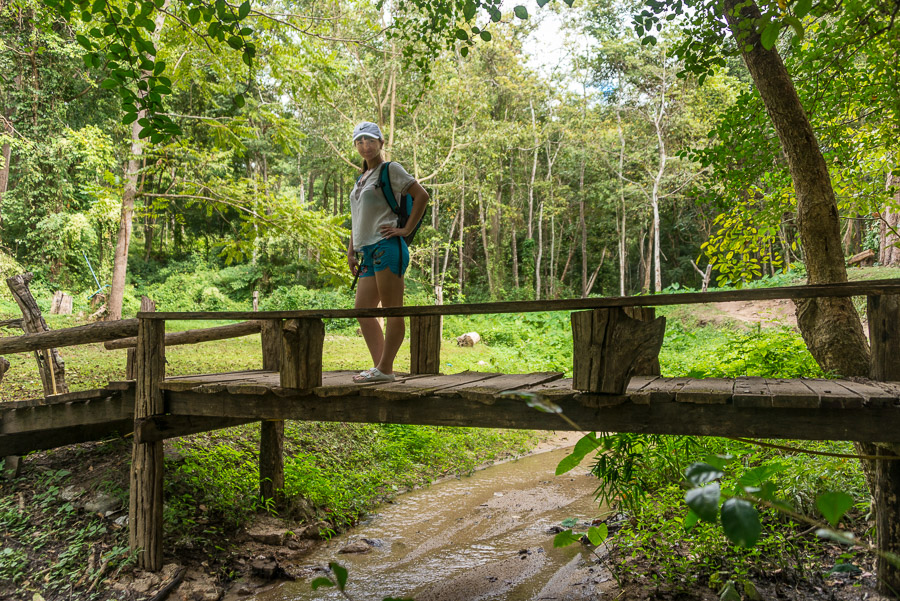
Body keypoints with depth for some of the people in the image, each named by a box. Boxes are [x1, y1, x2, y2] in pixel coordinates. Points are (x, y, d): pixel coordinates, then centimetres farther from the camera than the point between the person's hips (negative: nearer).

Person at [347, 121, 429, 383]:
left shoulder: (390, 169, 1)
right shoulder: (362, 178, 24)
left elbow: (421, 195, -7)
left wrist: (406, 229, -10)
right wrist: (351, 250, 20)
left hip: (387, 246, -9)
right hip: (369, 252, 9)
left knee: (392, 310, -6)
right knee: (362, 310, 5)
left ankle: (385, 369, -3)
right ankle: (380, 367, 8)